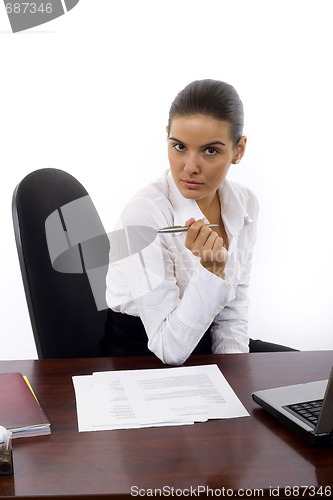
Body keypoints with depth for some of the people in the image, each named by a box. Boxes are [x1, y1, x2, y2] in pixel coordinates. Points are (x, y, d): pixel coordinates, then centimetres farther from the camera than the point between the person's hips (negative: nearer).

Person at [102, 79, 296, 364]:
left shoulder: (244, 205, -4)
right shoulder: (144, 216, -25)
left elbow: (233, 310, 5)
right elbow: (170, 349, -25)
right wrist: (211, 270, -35)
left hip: (207, 344, 7)